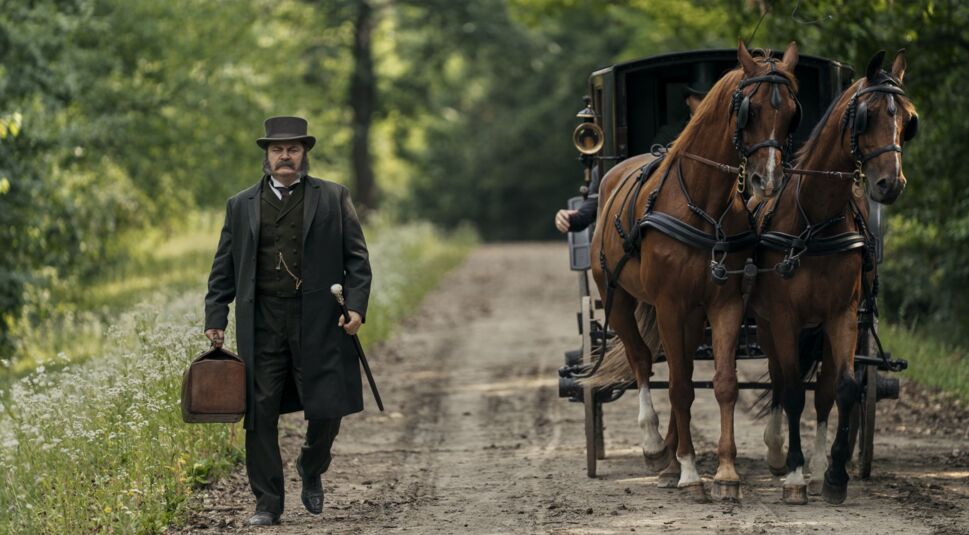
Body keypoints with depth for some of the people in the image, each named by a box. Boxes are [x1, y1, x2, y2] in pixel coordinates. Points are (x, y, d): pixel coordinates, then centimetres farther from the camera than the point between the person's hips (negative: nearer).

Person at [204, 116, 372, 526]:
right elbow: (223, 270, 13)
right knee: (260, 416, -1)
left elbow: (356, 259, 6)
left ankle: (311, 469, 28)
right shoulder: (241, 206, 13)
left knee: (327, 409, -3)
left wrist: (356, 306, -7)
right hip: (261, 324, 1)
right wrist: (215, 320, 4)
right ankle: (267, 504, 6)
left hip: (318, 323, -1)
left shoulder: (333, 199, 8)